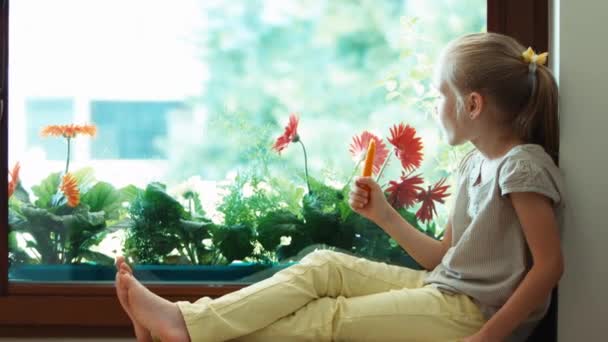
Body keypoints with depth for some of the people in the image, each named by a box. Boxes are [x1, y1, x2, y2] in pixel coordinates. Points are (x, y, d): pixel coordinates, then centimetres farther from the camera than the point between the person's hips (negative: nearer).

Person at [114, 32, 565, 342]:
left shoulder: (522, 165, -15)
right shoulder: (474, 164, 13)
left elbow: (550, 265, -19)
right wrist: (383, 214, 7)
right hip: (441, 290, 8)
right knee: (325, 266, -6)